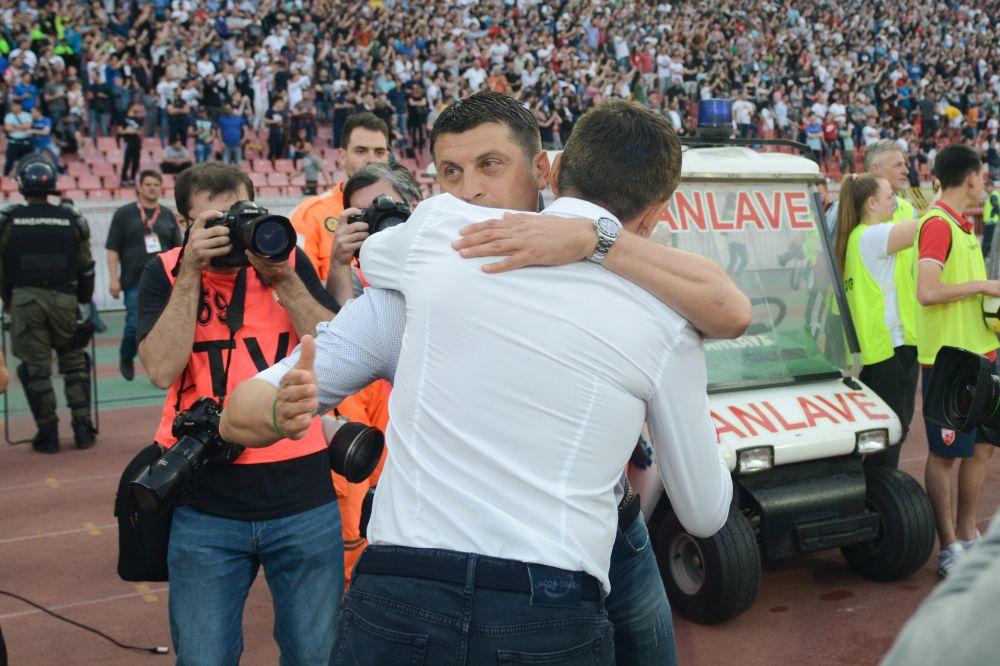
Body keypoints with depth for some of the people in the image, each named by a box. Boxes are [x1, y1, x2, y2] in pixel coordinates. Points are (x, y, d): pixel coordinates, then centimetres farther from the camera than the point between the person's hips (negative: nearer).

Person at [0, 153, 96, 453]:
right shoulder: (72, 219, 3)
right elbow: (86, 268, 7)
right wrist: (83, 303, 17)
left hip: (25, 300, -1)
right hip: (64, 298, 1)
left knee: (35, 369, 6)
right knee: (74, 364, 12)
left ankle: (48, 434, 10)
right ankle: (83, 430, 11)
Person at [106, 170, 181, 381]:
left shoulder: (168, 215, 12)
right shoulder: (124, 214, 5)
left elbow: (177, 250, 14)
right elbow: (113, 249, 2)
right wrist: (113, 279, -5)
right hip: (135, 282, -2)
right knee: (135, 324, -3)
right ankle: (126, 358, 25)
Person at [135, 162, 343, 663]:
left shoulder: (289, 260, 4)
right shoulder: (165, 273, 3)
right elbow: (162, 370, -12)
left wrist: (282, 278, -14)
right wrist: (191, 272, -14)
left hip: (302, 497, 1)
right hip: (204, 505, 0)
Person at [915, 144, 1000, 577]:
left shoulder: (963, 224, 15)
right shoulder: (937, 224, -15)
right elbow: (927, 292, -26)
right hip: (947, 359, -9)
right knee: (944, 455, 1)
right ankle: (949, 547, 11)